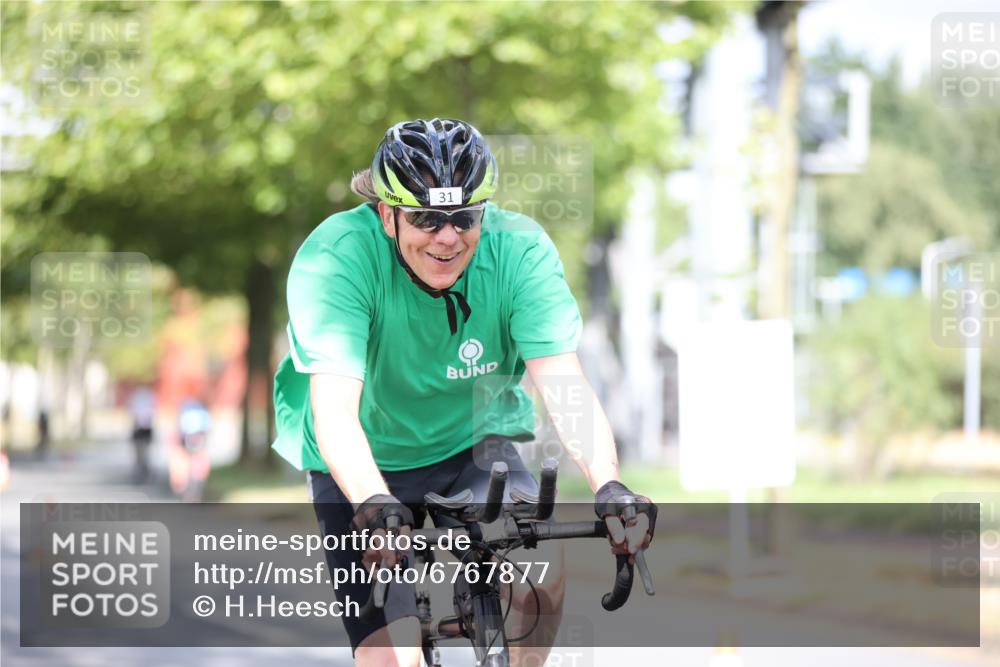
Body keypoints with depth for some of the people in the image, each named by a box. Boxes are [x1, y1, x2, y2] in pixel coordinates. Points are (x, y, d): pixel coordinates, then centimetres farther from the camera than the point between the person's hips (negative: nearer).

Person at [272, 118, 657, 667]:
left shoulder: (519, 248, -20)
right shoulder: (336, 256, -27)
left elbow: (563, 384, -29)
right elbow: (334, 410, -37)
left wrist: (608, 487, -46)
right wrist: (373, 505, -55)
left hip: (474, 443, 2)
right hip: (367, 464, -2)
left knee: (541, 573, -26)